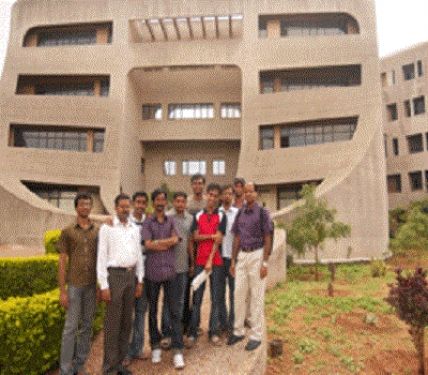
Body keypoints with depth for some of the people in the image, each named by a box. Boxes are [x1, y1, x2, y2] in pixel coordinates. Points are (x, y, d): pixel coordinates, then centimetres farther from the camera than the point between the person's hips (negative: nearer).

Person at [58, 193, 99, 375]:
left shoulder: (98, 231, 4)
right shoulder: (68, 231, -1)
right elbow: (62, 262, -1)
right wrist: (62, 291, -5)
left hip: (92, 285, 2)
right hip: (74, 285, -2)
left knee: (87, 326, 11)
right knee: (71, 327, 1)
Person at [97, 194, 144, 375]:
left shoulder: (135, 229, 8)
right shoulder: (107, 228, -5)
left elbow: (139, 255, 11)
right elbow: (101, 257, -7)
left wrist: (140, 280, 8)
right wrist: (104, 285, -11)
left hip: (131, 275, 5)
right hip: (115, 275, -5)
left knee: (126, 321, 13)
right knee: (113, 322, 3)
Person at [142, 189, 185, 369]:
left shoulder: (171, 221, 8)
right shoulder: (147, 223, 2)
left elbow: (176, 240, -7)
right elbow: (148, 245, -11)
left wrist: (157, 242, -10)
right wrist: (167, 242, -7)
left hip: (170, 271, 1)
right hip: (152, 272, -1)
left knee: (174, 311, 1)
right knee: (152, 311, 12)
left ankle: (178, 351, 7)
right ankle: (155, 346, 28)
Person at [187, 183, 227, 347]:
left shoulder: (221, 216, 2)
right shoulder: (198, 215, 8)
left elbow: (218, 240, -6)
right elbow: (196, 237, 0)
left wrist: (210, 260, -12)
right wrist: (212, 235, -12)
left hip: (215, 261, -1)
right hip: (200, 261, 1)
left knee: (216, 298, 4)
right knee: (197, 298, 4)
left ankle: (213, 333, 14)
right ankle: (192, 333, 12)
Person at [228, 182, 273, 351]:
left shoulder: (262, 212, -5)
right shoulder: (240, 213, 10)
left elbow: (268, 239, -7)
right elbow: (237, 238, 12)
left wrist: (264, 263, -13)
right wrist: (233, 260, 10)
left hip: (256, 255, -5)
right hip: (242, 255, 5)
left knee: (256, 296, 2)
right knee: (239, 293, 8)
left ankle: (256, 335, 15)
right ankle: (238, 331, 23)